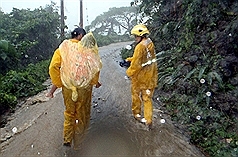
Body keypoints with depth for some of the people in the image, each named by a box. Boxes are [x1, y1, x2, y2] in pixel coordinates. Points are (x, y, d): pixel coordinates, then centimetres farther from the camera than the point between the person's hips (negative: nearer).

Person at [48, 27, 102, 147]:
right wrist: (95, 81, 3)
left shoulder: (62, 48, 1)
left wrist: (55, 85, -1)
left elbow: (53, 67, -9)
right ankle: (81, 136, 32)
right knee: (83, 112, 17)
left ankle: (67, 140, 25)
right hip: (84, 86, -2)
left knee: (69, 112, 20)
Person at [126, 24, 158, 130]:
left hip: (140, 76, -7)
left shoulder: (140, 46, -23)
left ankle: (136, 113, 36)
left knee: (136, 95, 18)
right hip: (151, 76, 7)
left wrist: (129, 73, -5)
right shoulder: (150, 44, 3)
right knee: (147, 98, 13)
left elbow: (136, 64, -22)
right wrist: (129, 59, 12)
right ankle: (148, 121, 16)